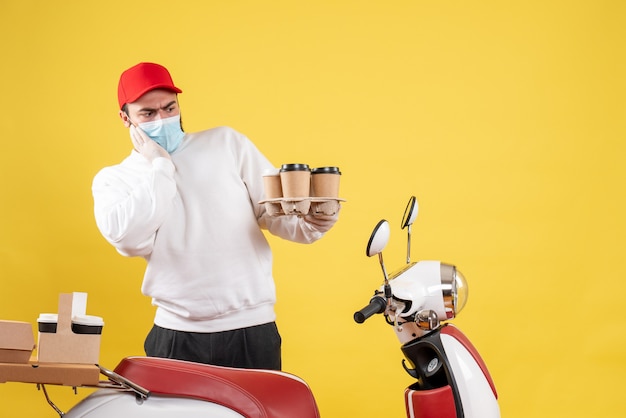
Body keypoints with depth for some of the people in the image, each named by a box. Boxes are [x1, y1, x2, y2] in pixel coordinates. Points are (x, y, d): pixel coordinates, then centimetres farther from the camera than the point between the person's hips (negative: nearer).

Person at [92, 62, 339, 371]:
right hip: (176, 338, 0)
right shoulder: (113, 180, 6)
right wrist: (159, 165, -7)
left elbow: (276, 211, 6)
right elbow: (130, 240, -14)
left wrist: (310, 222, -16)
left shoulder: (227, 143, 8)